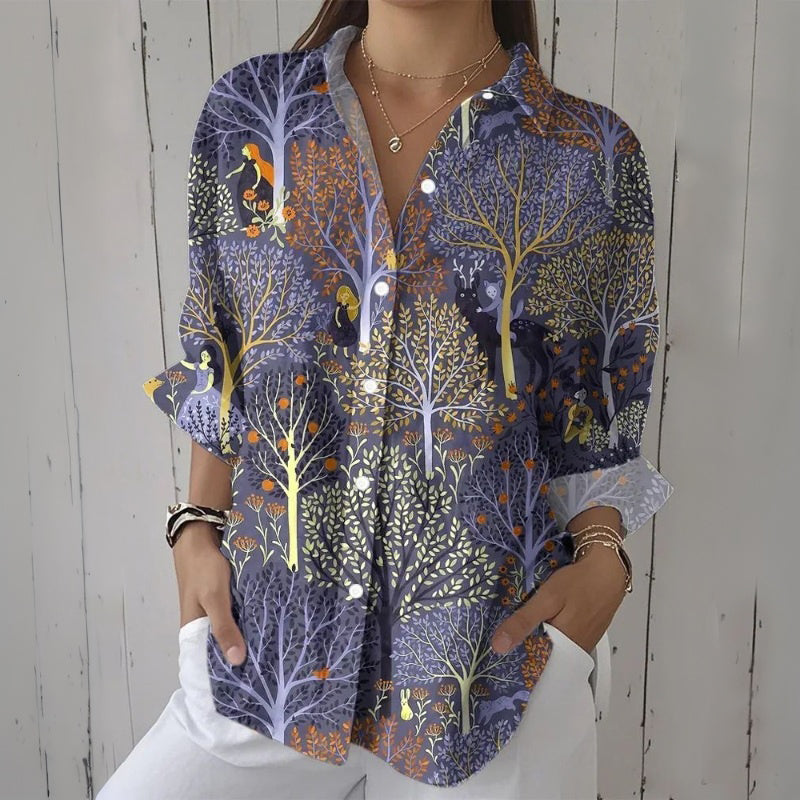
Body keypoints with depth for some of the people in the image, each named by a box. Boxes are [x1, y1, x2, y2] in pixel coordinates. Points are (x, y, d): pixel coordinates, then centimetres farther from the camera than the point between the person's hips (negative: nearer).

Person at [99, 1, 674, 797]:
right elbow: (217, 374, 9)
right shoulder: (248, 111, 2)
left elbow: (599, 423, 4)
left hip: (497, 658, -1)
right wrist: (197, 526, -2)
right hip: (266, 640, 2)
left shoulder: (593, 154, -2)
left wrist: (600, 556, -11)